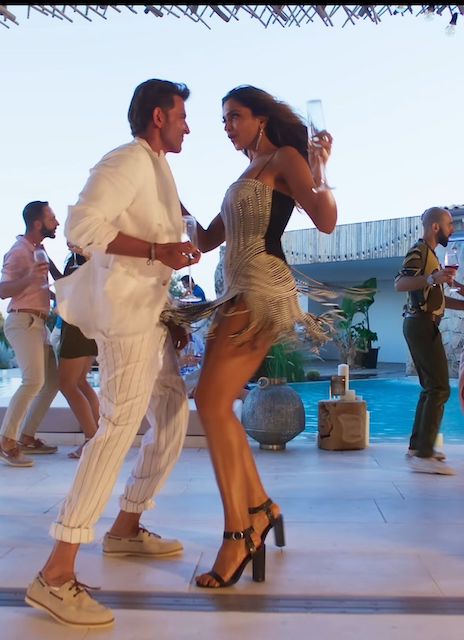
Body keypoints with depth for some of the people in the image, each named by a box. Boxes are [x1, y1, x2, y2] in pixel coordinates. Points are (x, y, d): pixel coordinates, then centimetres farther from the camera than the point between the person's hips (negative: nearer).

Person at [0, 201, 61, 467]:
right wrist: (30, 277, -31)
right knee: (33, 381, -22)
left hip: (38, 323, 10)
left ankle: (27, 437, 14)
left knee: (52, 381, 8)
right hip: (24, 322, -10)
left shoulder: (38, 249, 16)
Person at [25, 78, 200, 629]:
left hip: (149, 310, 11)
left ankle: (126, 528, 26)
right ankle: (56, 575, -15)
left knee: (174, 414, 14)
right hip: (124, 307, -10)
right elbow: (82, 224, -22)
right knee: (120, 426, -16)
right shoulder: (128, 161, -9)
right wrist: (156, 250, -25)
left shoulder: (157, 170, 21)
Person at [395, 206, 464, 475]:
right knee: (439, 388, -14)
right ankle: (424, 455, -16)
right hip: (422, 324, -11)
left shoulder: (430, 253, 22)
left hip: (425, 325, 11)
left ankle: (417, 446, 18)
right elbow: (400, 284, -25)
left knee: (431, 388, 14)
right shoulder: (419, 250, -9)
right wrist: (432, 278, -38)